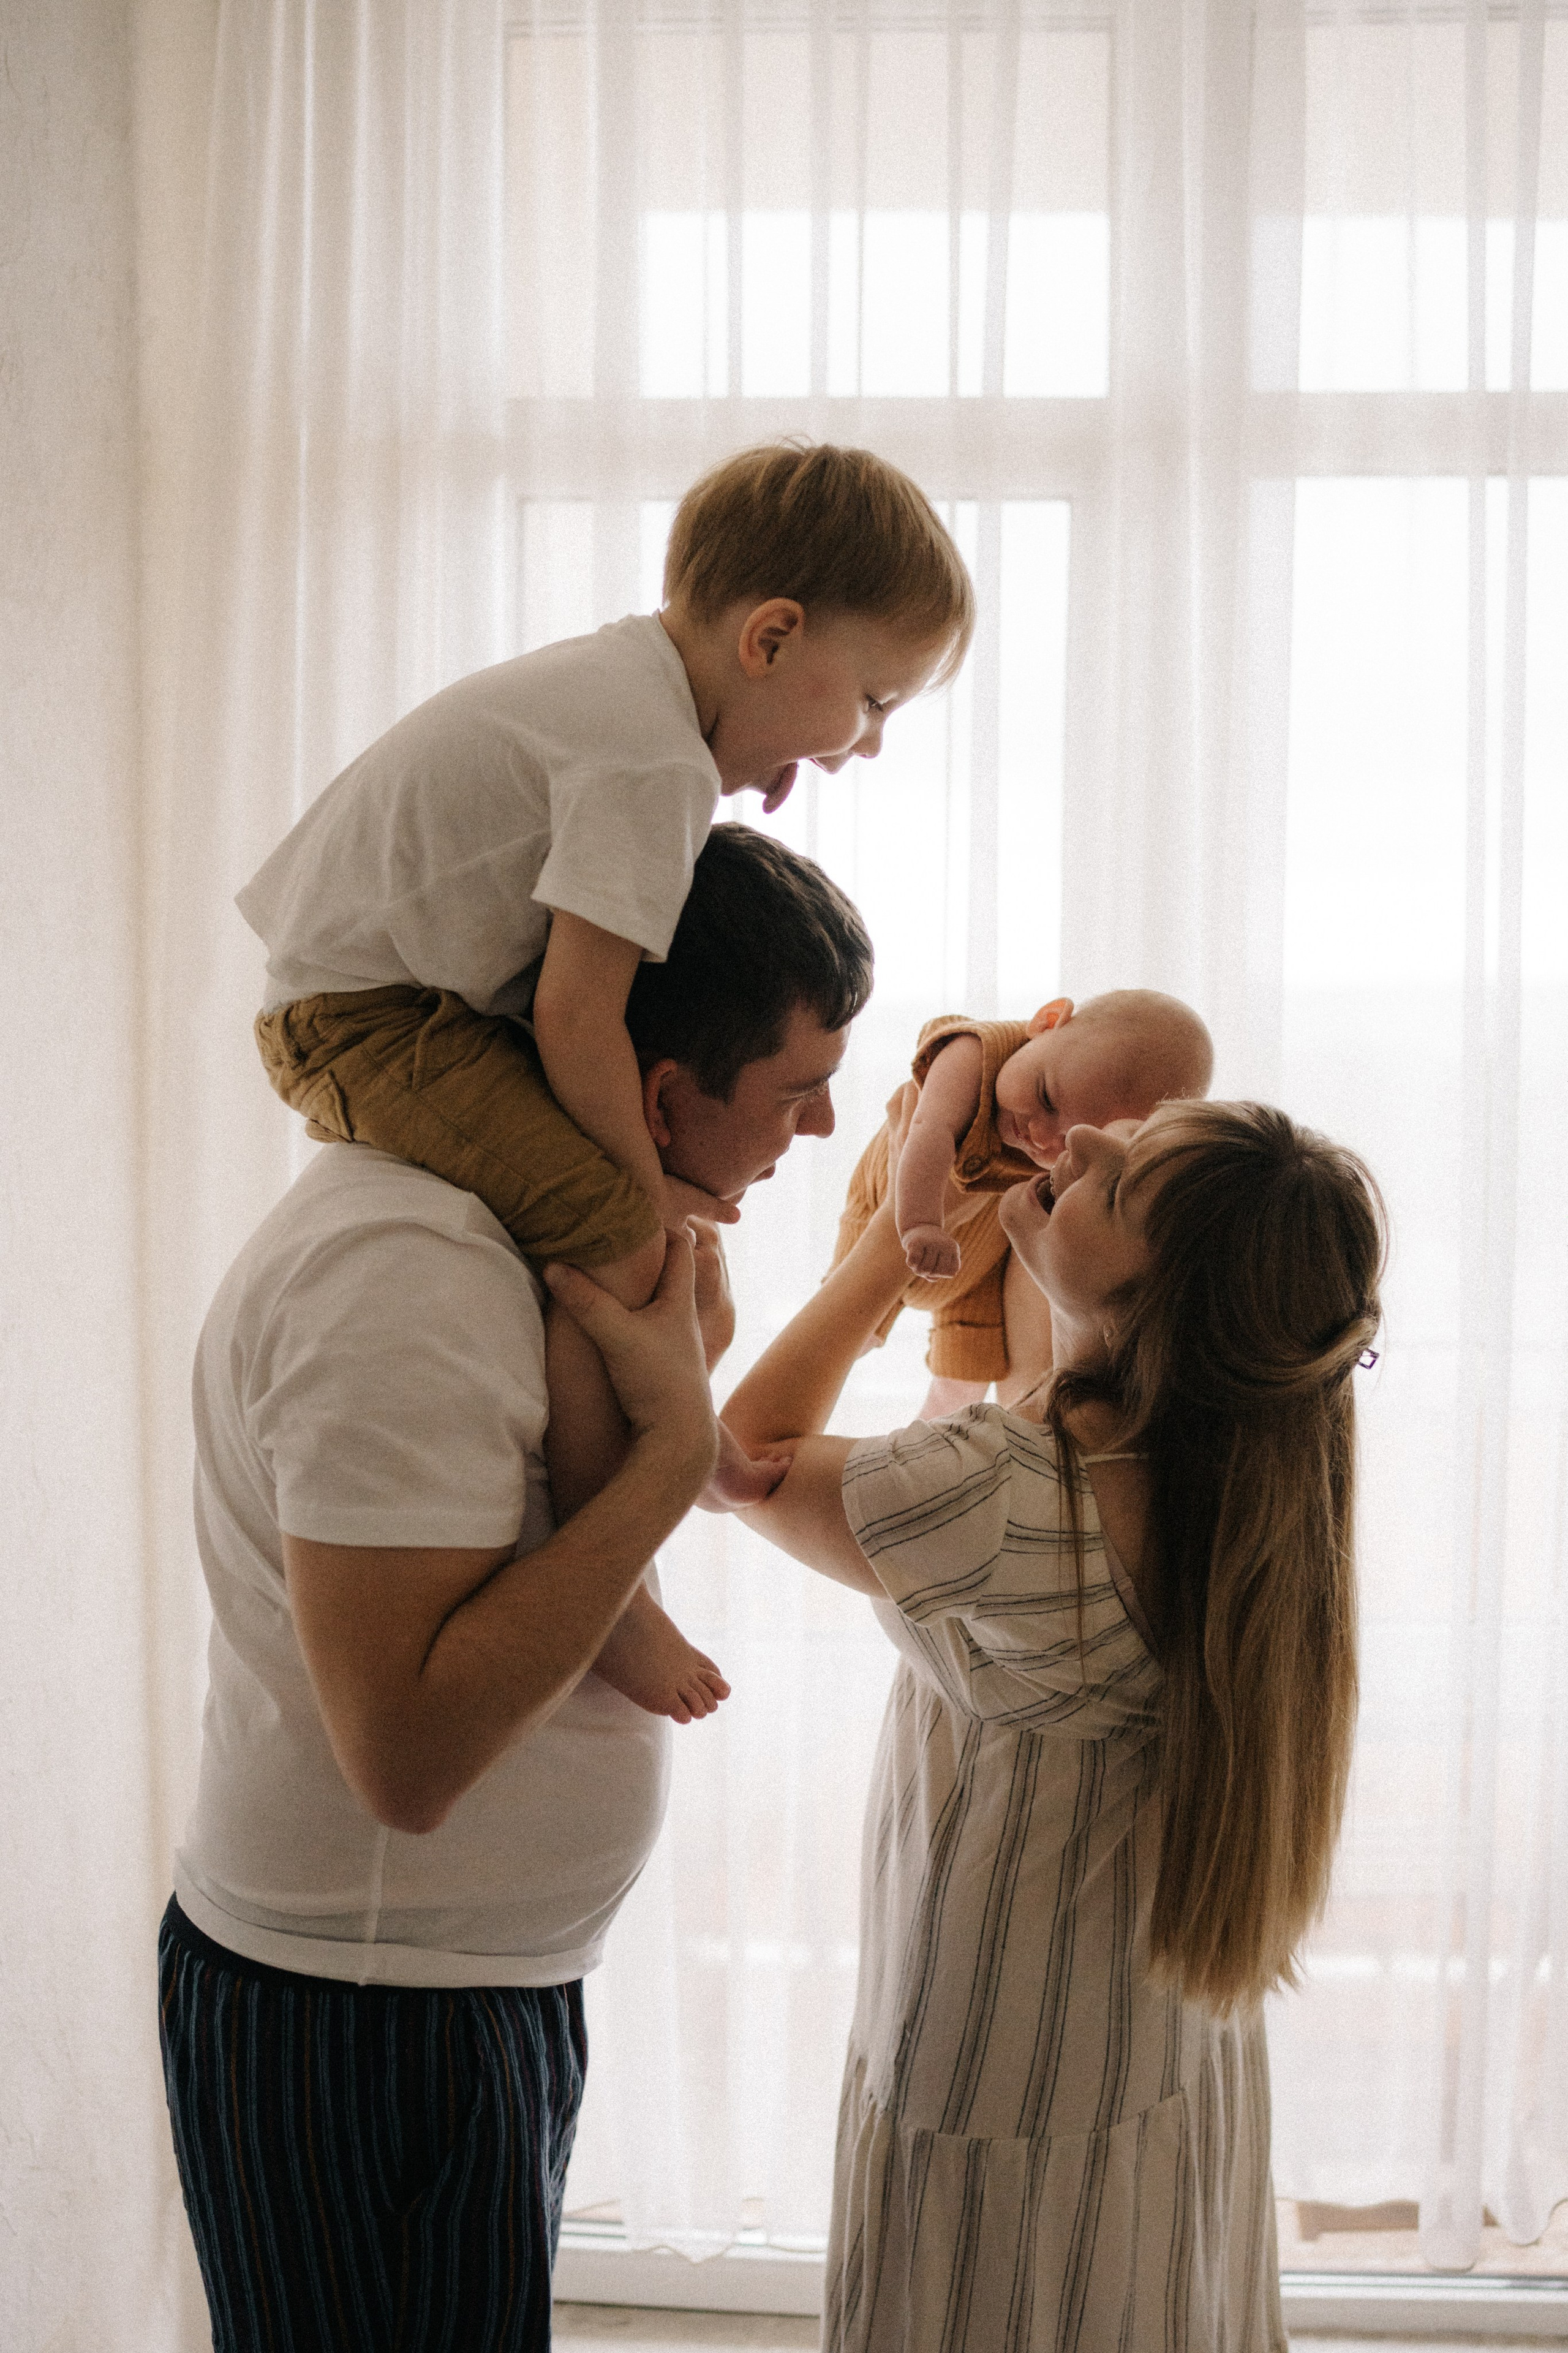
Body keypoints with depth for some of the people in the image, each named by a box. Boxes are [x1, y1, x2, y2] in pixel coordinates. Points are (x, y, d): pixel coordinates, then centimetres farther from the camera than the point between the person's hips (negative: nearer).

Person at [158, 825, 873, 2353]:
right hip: (364, 2021, -9)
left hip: (482, 1981, 9)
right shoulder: (409, 1274, -27)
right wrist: (674, 1445, -27)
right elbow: (409, 1751, -31)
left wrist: (685, 1227, 0)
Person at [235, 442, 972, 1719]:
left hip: (392, 981, 11)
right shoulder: (655, 761, -24)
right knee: (615, 1239, -26)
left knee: (671, 1177, 22)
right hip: (367, 1016, -11)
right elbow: (579, 1012, -26)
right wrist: (648, 1193, -17)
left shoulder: (630, 676, 7)